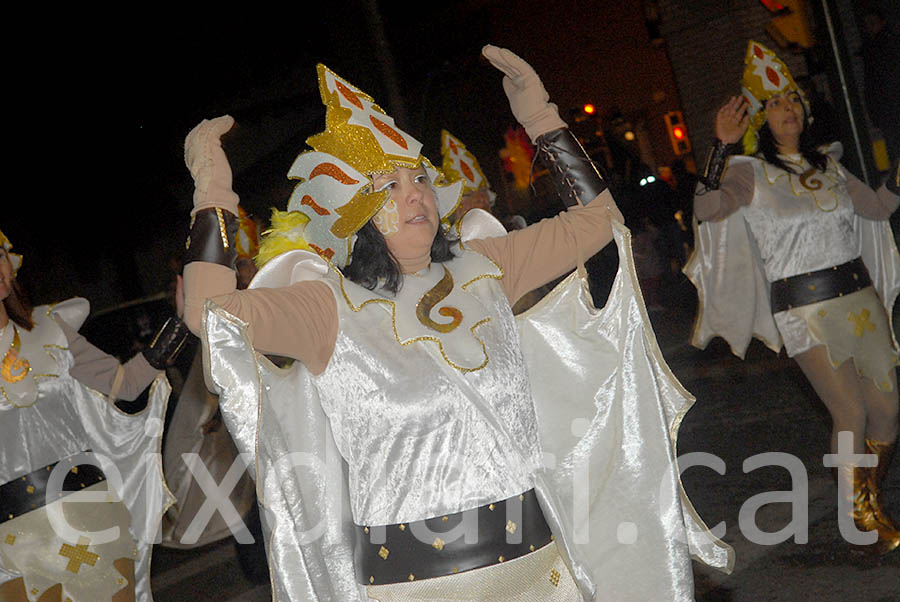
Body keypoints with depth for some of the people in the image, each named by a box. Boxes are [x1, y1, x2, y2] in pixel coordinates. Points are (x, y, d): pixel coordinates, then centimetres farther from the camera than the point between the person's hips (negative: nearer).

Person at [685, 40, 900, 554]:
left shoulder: (828, 165, 13)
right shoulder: (749, 172, -4)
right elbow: (706, 209, -22)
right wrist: (721, 146, -28)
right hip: (804, 309, -5)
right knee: (852, 414, -6)